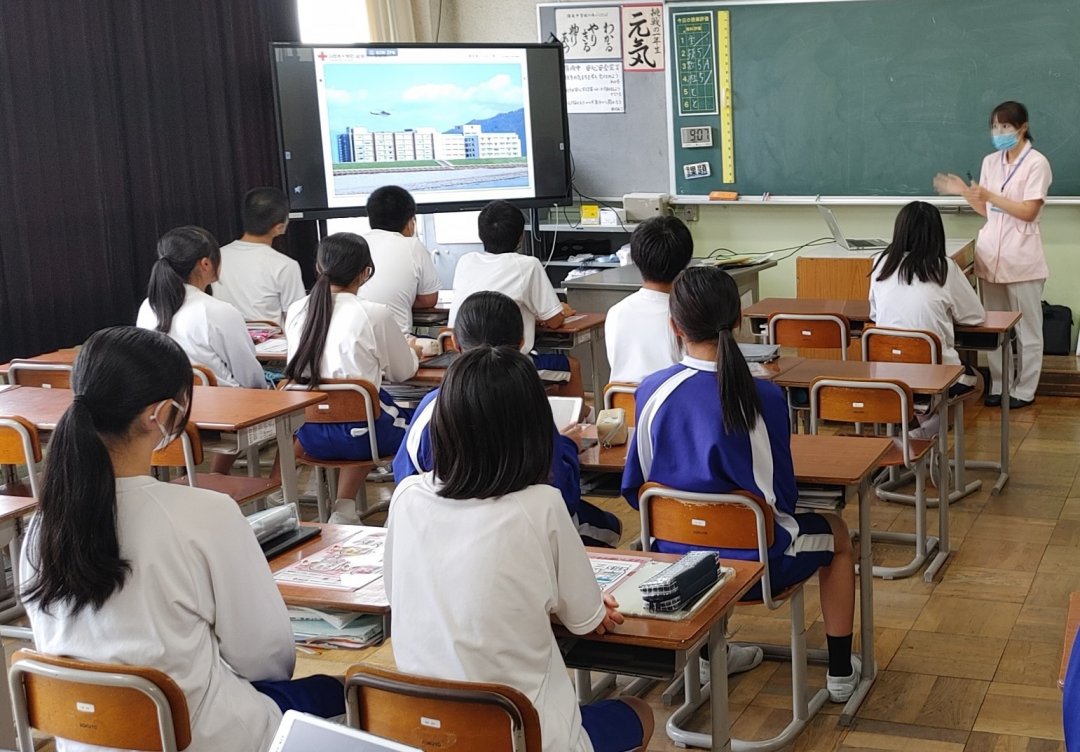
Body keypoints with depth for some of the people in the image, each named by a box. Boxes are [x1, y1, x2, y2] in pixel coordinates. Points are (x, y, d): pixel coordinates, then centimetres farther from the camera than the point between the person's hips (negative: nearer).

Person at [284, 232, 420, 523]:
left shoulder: (296, 311, -2)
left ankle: (344, 508, 23)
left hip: (309, 432, 5)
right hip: (357, 432, -5)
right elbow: (403, 372, 0)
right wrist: (410, 351, 23)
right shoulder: (375, 315, -14)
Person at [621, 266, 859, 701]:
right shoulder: (764, 397, -20)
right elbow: (783, 497, -10)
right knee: (837, 535, 28)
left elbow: (635, 491, -2)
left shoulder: (652, 391, -13)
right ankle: (840, 673, 34)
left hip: (675, 560, 3)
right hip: (754, 562, -3)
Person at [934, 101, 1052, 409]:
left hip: (1021, 257, -6)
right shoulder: (990, 162, 10)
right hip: (991, 254, 6)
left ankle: (1024, 390, 10)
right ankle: (998, 385, 18)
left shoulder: (1036, 163, -9)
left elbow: (1028, 212, -14)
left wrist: (989, 195, -20)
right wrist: (965, 192, 0)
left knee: (1026, 327, 4)